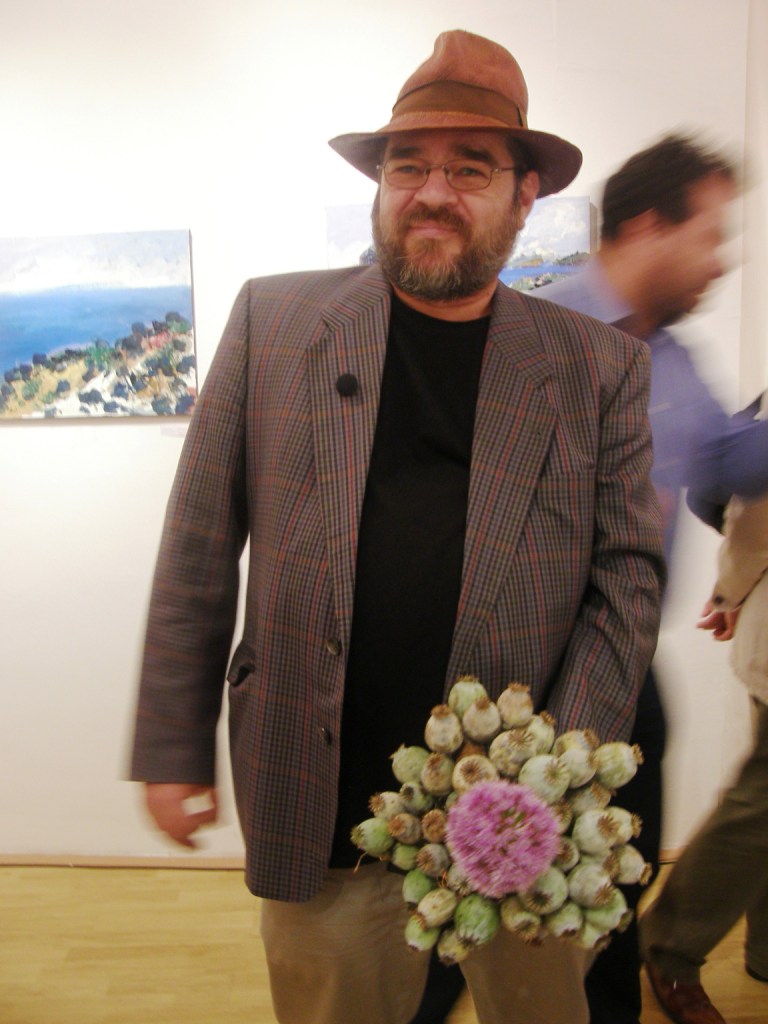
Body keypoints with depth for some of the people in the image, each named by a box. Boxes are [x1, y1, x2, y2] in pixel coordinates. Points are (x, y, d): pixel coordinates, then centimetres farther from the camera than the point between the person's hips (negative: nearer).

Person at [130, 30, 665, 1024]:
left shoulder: (599, 365, 0)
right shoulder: (274, 318, -1)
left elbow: (628, 575, -1)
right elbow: (200, 549, -1)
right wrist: (172, 746, 1)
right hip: (320, 814, 0)